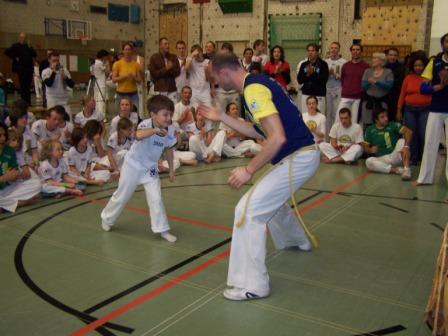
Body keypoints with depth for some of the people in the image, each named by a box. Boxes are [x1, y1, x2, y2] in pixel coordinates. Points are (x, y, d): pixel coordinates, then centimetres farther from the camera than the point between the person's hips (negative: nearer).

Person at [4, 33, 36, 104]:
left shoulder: (28, 46, 17)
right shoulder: (16, 46, 1)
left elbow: (34, 55, 12)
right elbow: (7, 52, -6)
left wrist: (30, 48, -3)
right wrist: (14, 58, -9)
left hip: (29, 68, 5)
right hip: (21, 69, -5)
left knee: (28, 87, 10)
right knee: (23, 86, -7)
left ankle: (28, 102, 17)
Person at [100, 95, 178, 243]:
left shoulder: (170, 131, -13)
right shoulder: (146, 124, -29)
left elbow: (169, 149, 5)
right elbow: (138, 135, -54)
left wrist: (171, 170, 9)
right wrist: (155, 129, -53)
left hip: (150, 168, 4)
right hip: (133, 165, -3)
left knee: (156, 198, -6)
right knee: (121, 196, 12)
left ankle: (162, 229, 5)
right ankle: (107, 219, 37)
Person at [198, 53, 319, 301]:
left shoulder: (253, 88, -20)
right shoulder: (256, 83, 12)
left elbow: (278, 138, -27)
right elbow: (258, 131, 16)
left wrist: (249, 170, -21)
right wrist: (221, 117, 18)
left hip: (297, 158, -10)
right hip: (303, 154, 10)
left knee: (249, 210, -13)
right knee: (271, 199, 32)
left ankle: (252, 285, -4)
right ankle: (298, 240, 58)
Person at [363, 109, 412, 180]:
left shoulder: (393, 125, -3)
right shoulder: (370, 130, 5)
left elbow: (408, 131, -18)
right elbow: (365, 147, 9)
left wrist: (406, 146, -36)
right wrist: (370, 150, -15)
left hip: (395, 157, -1)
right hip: (381, 159, 1)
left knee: (402, 141, -24)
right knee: (369, 161, -28)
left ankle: (406, 169, -37)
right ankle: (398, 170, -30)